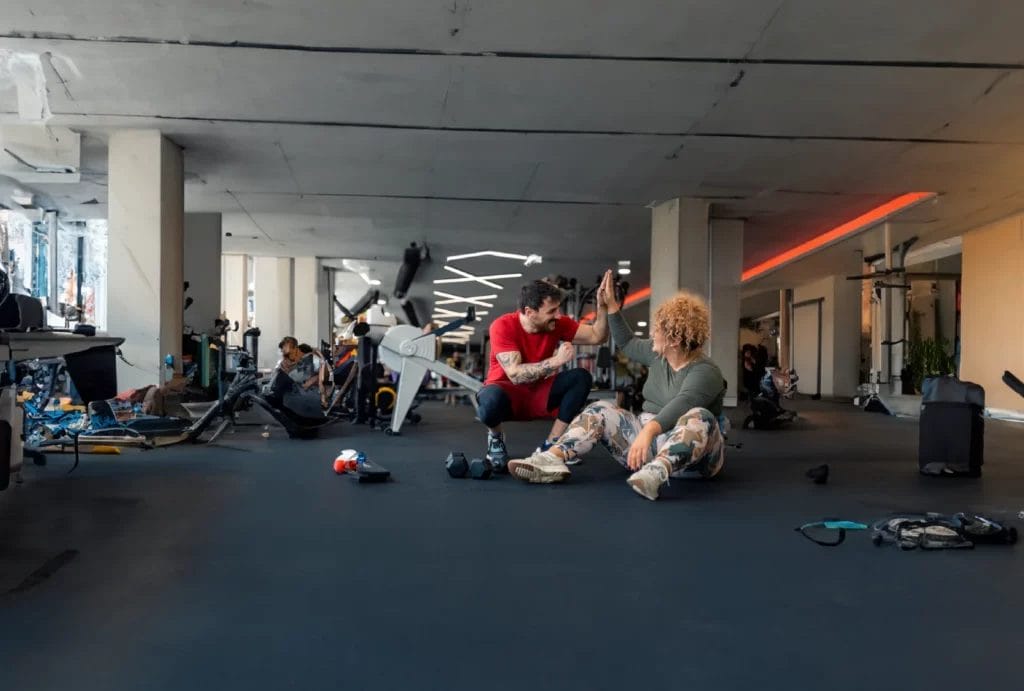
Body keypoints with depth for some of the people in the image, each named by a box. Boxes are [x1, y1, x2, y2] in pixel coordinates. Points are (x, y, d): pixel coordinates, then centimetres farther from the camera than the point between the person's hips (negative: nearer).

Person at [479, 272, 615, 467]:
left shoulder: (557, 323, -10)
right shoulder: (503, 326, -24)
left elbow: (597, 336, -7)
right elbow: (515, 374, -33)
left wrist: (602, 305, -23)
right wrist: (556, 360, -37)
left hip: (538, 394, 5)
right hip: (508, 393, -5)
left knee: (581, 378, -20)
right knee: (491, 400, -41)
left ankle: (549, 446, -11)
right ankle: (495, 436, -3)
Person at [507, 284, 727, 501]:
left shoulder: (705, 372, -17)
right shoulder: (658, 354, 7)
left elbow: (680, 405, -37)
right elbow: (627, 344, 26)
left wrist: (647, 431, -54)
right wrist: (611, 305, 20)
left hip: (693, 456, -7)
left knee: (700, 417, -38)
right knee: (602, 410, -8)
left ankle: (655, 473, -63)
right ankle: (552, 460, -32)